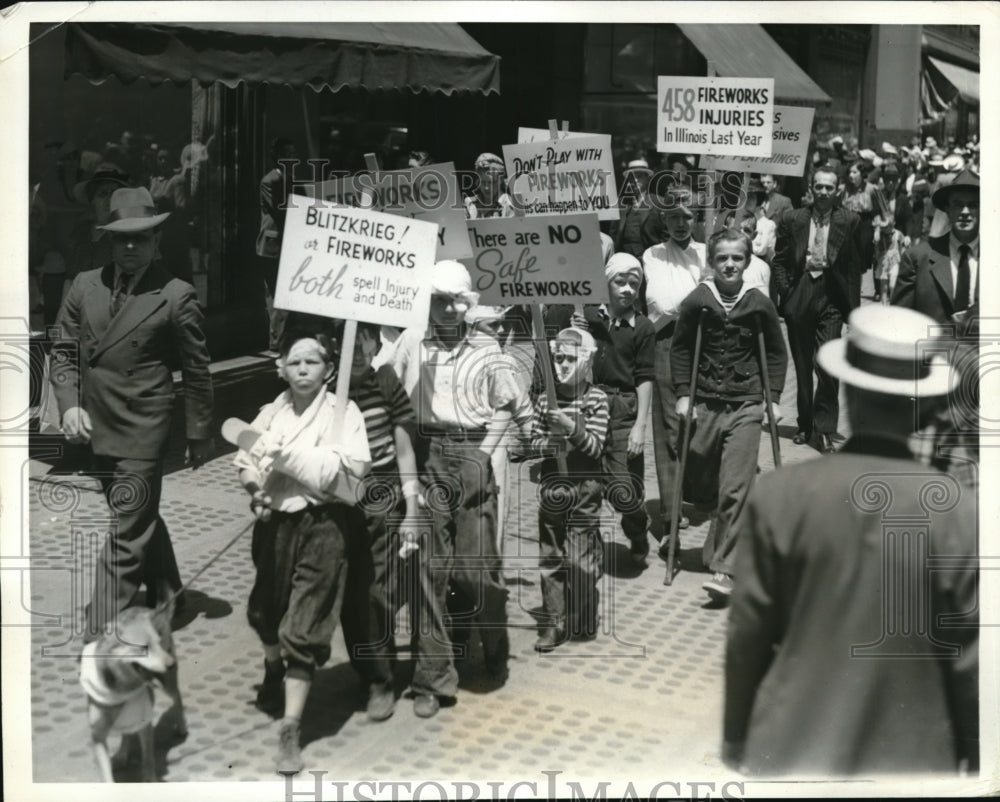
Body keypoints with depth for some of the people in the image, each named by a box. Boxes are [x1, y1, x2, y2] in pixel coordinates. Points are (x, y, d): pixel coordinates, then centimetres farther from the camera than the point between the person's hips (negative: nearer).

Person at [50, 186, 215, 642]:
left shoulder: (175, 296, -8)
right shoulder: (84, 286, 6)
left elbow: (196, 371, -3)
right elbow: (65, 350, 9)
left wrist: (199, 435, 1)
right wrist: (69, 405, -6)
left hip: (141, 432, -6)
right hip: (95, 428, 6)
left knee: (126, 533, -6)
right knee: (141, 518, 22)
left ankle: (100, 636, -2)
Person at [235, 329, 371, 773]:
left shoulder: (343, 411, -7)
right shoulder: (270, 414, 7)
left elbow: (347, 469, -18)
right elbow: (246, 461, 14)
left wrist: (287, 454, -19)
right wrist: (251, 480, -9)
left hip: (322, 525, -5)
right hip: (275, 521, 5)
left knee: (304, 629, -6)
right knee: (264, 612, 23)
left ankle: (290, 731, -2)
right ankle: (273, 670, 55)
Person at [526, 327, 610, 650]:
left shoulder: (596, 399, -4)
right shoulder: (545, 399, 5)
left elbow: (596, 446, -10)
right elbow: (533, 442, 7)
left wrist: (572, 428, -24)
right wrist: (551, 444, -13)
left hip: (583, 490, -3)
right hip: (550, 488, 4)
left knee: (579, 560, -1)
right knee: (549, 559, 7)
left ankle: (582, 623, 15)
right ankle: (554, 624, 16)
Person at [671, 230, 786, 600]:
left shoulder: (759, 303, -1)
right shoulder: (696, 301, -2)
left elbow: (776, 353, 11)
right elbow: (680, 349, 8)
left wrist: (773, 397, 5)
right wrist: (683, 394, 1)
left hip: (746, 405, -1)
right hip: (704, 402, 1)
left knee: (735, 490, -9)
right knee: (699, 485, 7)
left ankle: (723, 569, -8)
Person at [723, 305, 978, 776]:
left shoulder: (777, 498, -12)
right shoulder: (960, 515, -13)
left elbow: (747, 636, -5)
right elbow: (972, 663, -6)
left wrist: (735, 742, 9)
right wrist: (975, 760, 9)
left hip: (791, 752, 1)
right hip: (911, 758, -1)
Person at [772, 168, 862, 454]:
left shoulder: (848, 221, 2)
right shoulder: (792, 219, 5)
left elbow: (855, 267, 3)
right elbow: (779, 261, 8)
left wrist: (853, 307, -2)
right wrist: (786, 294, -3)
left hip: (831, 297, -2)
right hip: (799, 297, 2)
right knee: (802, 366, 11)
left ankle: (823, 429, 0)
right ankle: (805, 425, 24)